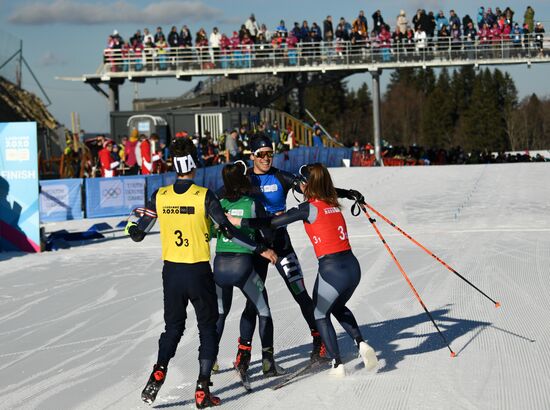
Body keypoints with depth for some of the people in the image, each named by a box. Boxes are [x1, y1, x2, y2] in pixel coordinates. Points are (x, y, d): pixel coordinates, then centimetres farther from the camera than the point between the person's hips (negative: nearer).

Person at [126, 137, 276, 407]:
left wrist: (130, 226, 27)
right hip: (198, 272, -3)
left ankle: (158, 372, -2)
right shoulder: (204, 196, -13)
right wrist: (261, 250, -7)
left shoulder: (160, 196, -3)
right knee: (208, 328, 11)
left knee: (173, 327, 20)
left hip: (171, 272, 3)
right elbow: (228, 231, -15)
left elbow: (137, 234, 3)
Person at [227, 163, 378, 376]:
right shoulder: (333, 203, 10)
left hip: (331, 269, -7)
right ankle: (361, 344, 12)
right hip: (352, 265, 7)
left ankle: (337, 365, 13)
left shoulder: (310, 208, -9)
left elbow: (274, 222, -12)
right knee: (338, 307, 32)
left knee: (320, 314, 17)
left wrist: (238, 221, -7)